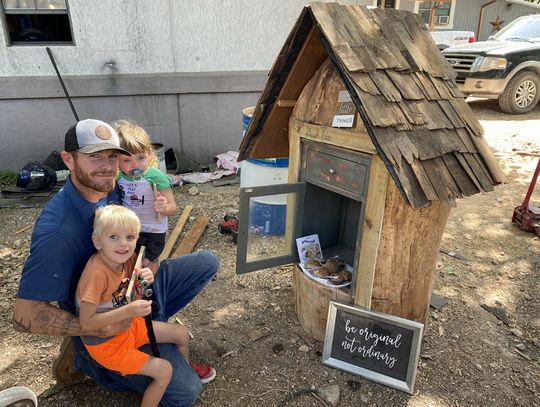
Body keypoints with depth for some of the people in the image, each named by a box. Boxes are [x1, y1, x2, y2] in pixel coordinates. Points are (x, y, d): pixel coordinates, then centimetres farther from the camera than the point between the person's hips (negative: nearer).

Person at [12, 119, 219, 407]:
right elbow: (25, 316, -27)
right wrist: (100, 330, -31)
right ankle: (85, 358, 5)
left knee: (207, 262, 6)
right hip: (107, 329, -7)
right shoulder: (56, 231, -31)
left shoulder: (109, 191, -8)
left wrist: (145, 263, -10)